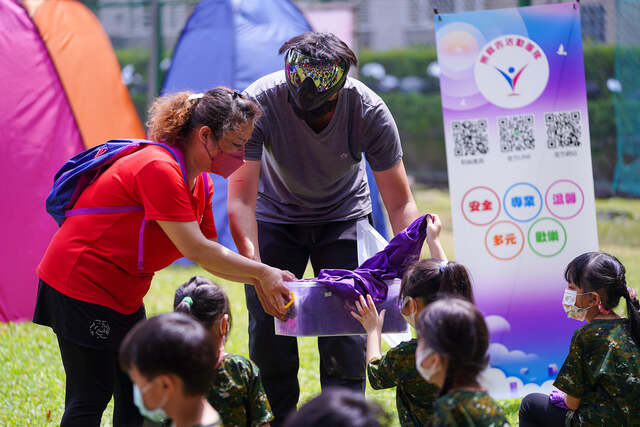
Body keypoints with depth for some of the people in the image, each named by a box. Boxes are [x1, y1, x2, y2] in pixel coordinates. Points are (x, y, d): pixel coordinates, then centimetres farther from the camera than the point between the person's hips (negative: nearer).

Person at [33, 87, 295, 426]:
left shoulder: (199, 184, 8)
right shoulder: (159, 170, -24)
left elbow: (210, 254, 10)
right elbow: (194, 249, -26)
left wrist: (259, 280, -5)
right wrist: (262, 272, -20)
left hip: (123, 294, 10)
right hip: (80, 283, -10)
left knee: (136, 395, 8)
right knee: (90, 398, -9)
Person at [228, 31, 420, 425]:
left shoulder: (369, 112, -29)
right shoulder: (259, 103, -32)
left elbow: (400, 204, -22)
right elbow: (241, 199, -33)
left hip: (343, 216, 0)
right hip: (276, 217, 0)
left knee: (347, 333, -11)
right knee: (269, 336, -5)